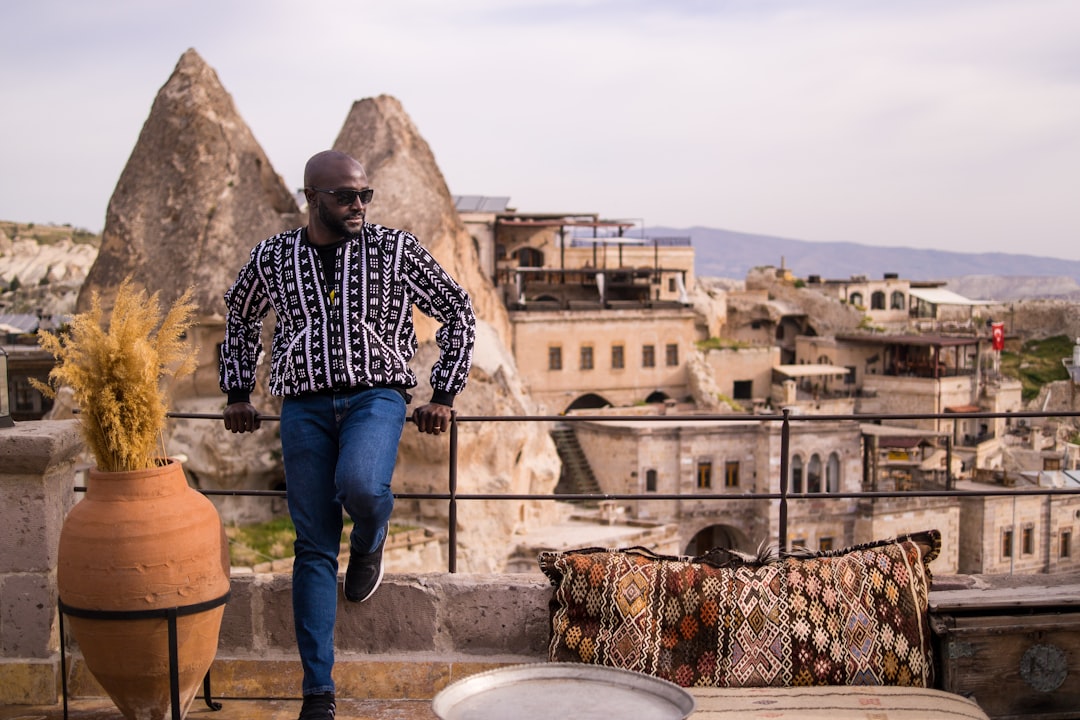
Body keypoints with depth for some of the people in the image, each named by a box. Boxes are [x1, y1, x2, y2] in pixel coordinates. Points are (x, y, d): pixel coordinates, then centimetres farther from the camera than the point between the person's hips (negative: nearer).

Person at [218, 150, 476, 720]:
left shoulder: (395, 249, 1)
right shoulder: (272, 257, 7)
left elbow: (458, 313, 9)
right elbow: (240, 317, 26)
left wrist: (444, 396, 5)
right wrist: (237, 394, 21)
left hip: (376, 397, -1)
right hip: (304, 407, 2)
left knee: (360, 486, -33)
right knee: (314, 547, -1)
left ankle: (369, 543, 7)